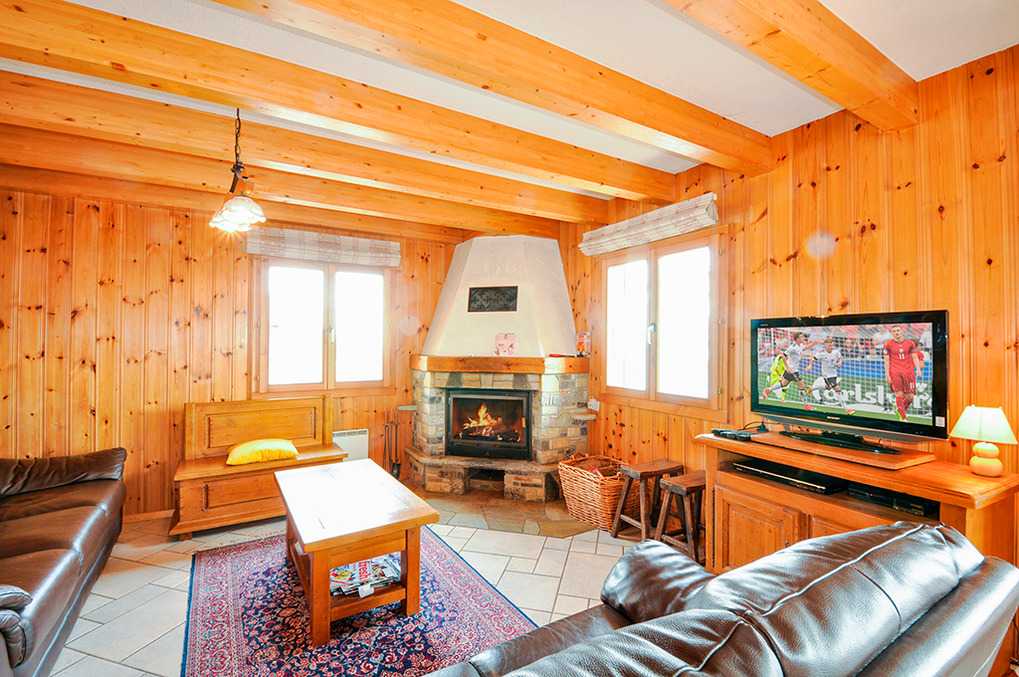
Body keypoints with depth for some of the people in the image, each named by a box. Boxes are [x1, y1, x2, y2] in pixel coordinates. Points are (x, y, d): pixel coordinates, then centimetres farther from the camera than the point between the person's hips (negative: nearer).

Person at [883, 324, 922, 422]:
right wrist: (887, 375, -6)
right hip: (895, 372, -3)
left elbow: (915, 357, 11)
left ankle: (898, 408, 29)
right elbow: (886, 361, 1)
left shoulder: (910, 343, 9)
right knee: (899, 394, -10)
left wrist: (918, 369, -6)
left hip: (908, 371, 3)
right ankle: (902, 417, -1)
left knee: (910, 396, 1)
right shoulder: (888, 344, 2)